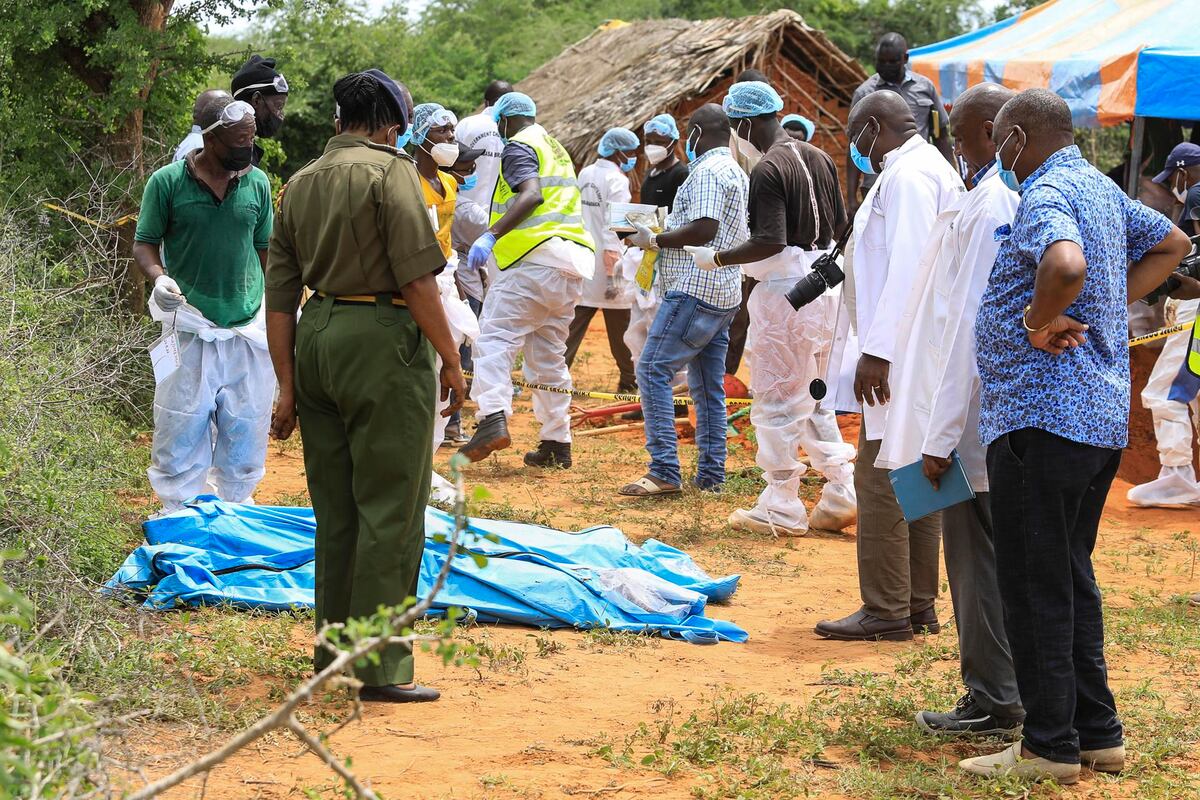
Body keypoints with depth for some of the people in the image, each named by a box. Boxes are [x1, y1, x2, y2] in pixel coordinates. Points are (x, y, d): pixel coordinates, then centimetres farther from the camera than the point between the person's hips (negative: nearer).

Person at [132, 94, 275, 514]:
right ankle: (179, 513, 10)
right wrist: (159, 277, -18)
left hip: (249, 326, 3)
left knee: (246, 428, 8)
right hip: (190, 326, -3)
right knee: (182, 426, -1)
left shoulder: (257, 183, 6)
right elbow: (144, 244, 1)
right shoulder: (167, 182, -4)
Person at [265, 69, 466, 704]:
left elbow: (279, 297, 13)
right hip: (383, 340, -7)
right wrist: (450, 358, -5)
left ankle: (334, 648, 25)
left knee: (335, 508, 16)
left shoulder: (300, 183, 14)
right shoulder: (390, 170, -6)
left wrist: (288, 386, 14)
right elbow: (417, 277, -14)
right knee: (390, 509, -3)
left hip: (317, 339, 7)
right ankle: (381, 665, -2)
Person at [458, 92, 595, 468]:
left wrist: (490, 235, -26)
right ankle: (557, 442, 13)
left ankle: (493, 419, -31)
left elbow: (531, 194, -19)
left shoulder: (518, 147, -2)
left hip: (536, 257, -9)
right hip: (573, 266, 9)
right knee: (550, 354, 14)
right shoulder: (555, 149, 26)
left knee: (496, 337, -13)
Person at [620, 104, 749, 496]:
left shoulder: (707, 171, -12)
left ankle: (664, 471, -16)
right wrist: (663, 238, 23)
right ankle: (710, 475, 12)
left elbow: (704, 228, -23)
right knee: (708, 386, 11)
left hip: (696, 291, -10)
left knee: (653, 370, -10)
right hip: (724, 295, 10)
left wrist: (655, 240, -11)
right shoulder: (737, 173, 20)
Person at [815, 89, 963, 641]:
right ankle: (918, 604, 18)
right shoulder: (936, 169, 19)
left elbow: (907, 266, -22)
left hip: (902, 356, -11)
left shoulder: (908, 175, -13)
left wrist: (878, 350, -24)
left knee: (880, 480, -7)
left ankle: (886, 611, -5)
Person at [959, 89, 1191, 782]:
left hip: (1043, 418, -10)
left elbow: (1066, 264, -37)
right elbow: (1172, 244, 30)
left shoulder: (1046, 196, -15)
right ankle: (1099, 733, 22)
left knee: (1036, 585, -3)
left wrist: (1040, 320, -18)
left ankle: (1051, 747, 2)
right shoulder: (1102, 189, 15)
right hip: (1105, 413, 10)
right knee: (1072, 576, 17)